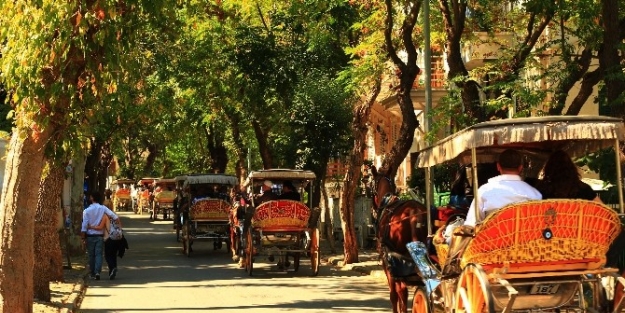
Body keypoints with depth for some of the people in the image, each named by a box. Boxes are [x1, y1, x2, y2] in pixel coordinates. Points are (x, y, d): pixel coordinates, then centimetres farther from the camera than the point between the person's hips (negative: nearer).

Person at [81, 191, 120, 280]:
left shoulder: (87, 211, -8)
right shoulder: (103, 208, -3)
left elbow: (84, 226, -9)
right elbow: (114, 216, -11)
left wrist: (83, 238, -3)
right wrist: (120, 226, -5)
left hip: (90, 235, -1)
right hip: (100, 235, 1)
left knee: (91, 255, 11)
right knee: (99, 254, 1)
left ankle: (92, 273, 19)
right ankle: (97, 272, -16)